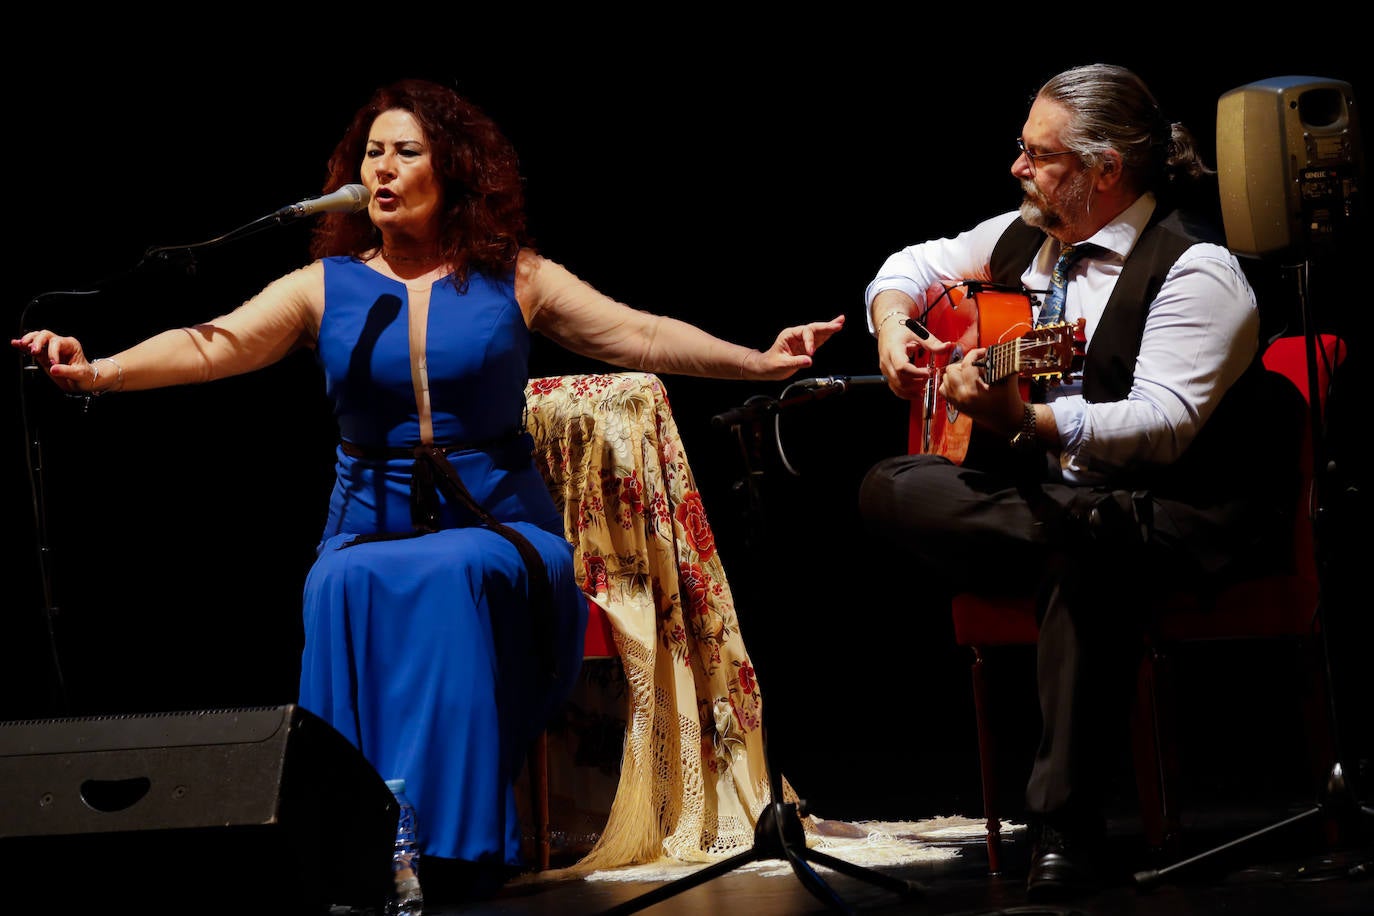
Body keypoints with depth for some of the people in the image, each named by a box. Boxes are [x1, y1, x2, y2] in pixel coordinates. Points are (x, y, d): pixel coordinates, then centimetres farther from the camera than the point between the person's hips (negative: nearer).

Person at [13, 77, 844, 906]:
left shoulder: (513, 278, 7)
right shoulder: (325, 288, 8)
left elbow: (639, 336, 3)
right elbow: (212, 345, -4)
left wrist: (758, 363, -10)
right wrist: (95, 371, -21)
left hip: (496, 529, -1)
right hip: (371, 529, 1)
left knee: (454, 575, -35)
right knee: (345, 586, -33)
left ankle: (456, 838, -35)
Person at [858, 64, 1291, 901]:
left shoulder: (1196, 268, -13)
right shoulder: (1022, 237, 11)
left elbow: (1163, 423, -26)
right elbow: (914, 266, 29)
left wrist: (1026, 421, -39)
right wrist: (894, 323, 5)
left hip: (1174, 512, -7)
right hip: (1044, 488, 7)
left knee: (1091, 546, -42)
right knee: (889, 491, -15)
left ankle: (1067, 827, -39)